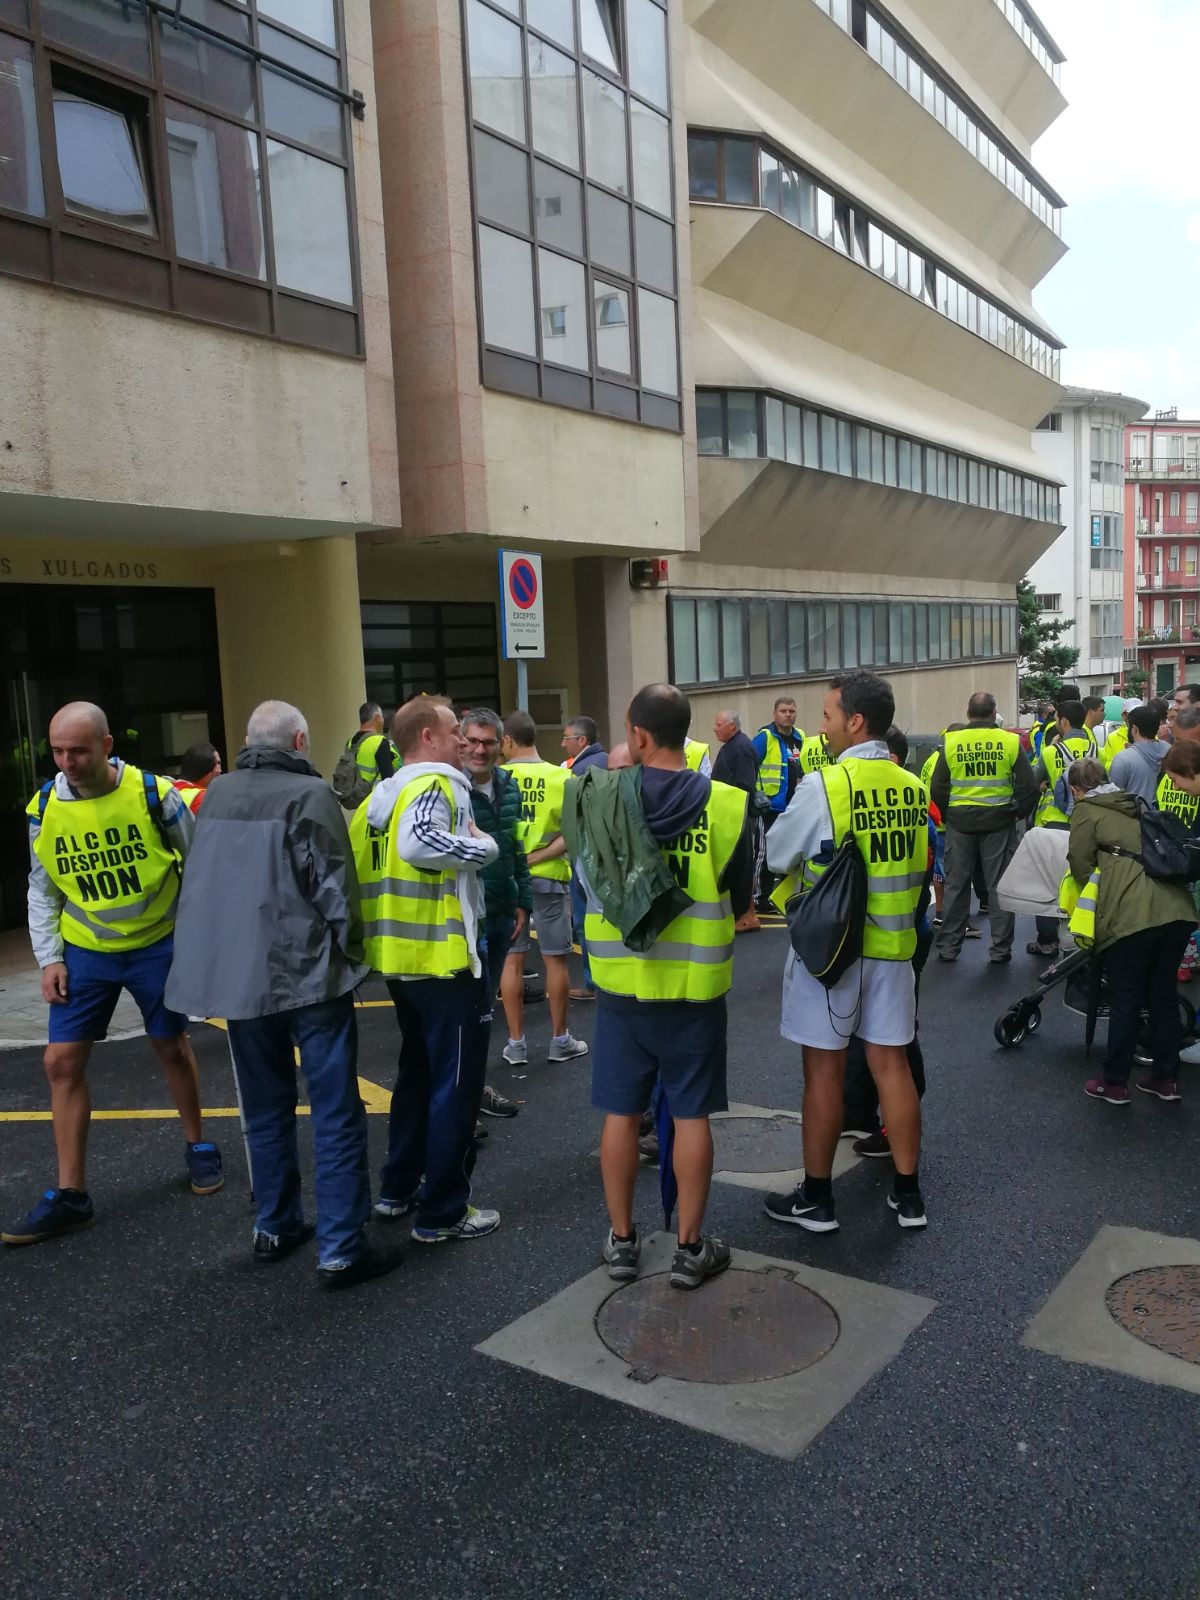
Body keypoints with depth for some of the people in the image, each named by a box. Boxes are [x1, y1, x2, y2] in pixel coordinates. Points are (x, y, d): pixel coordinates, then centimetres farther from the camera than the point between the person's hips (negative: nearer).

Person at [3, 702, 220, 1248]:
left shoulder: (153, 793, -16)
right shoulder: (44, 807, -7)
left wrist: (202, 931, -4)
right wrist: (49, 958, -3)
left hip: (157, 945, -2)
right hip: (85, 952, 3)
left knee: (171, 1048, 12)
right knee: (61, 1061, 0)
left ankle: (198, 1147, 35)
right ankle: (70, 1195, 11)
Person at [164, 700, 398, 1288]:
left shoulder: (217, 795, 8)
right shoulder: (308, 793, -11)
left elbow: (201, 884, 17)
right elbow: (334, 886, -14)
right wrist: (347, 949, 0)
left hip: (237, 975, 6)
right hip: (307, 974, -6)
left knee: (266, 1108, 20)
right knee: (336, 1114, 2)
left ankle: (274, 1228, 31)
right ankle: (340, 1250, 5)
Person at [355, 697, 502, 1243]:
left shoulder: (379, 797, 12)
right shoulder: (438, 784, -15)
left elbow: (357, 868, 13)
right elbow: (418, 843, -34)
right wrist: (484, 845, -20)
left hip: (400, 959, 9)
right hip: (446, 961, -9)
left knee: (417, 1073, 22)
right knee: (455, 1086, 2)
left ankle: (398, 1188, 32)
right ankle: (442, 1213, 10)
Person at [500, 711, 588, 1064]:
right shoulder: (560, 778, -6)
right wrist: (536, 857, -12)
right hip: (547, 877, -1)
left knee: (512, 959, 8)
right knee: (555, 959, 8)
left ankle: (516, 1043, 15)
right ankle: (560, 1039, 17)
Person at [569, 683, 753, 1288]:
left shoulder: (599, 796, -11)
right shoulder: (726, 804, -11)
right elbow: (740, 897, 1)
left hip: (621, 983, 1)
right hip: (696, 986, -1)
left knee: (621, 1113, 14)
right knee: (691, 1116, 11)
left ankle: (621, 1239, 26)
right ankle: (690, 1248, 21)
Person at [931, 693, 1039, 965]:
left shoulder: (951, 742, -3)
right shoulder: (1009, 741, -5)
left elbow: (937, 788, -1)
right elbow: (1028, 786, -4)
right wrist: (1019, 812, 11)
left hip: (960, 822, 1)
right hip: (999, 822, -1)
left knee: (955, 885, 10)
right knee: (999, 886, 8)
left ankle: (948, 947, 14)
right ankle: (1001, 949, 13)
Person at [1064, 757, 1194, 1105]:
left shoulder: (1085, 811, 6)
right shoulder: (1136, 805, 25)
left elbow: (1080, 866, 3)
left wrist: (1094, 889, 23)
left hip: (1132, 915, -6)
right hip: (1177, 908, 6)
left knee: (1125, 1000, 4)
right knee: (1164, 995, 16)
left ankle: (1114, 1082, 12)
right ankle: (1166, 1078, 24)